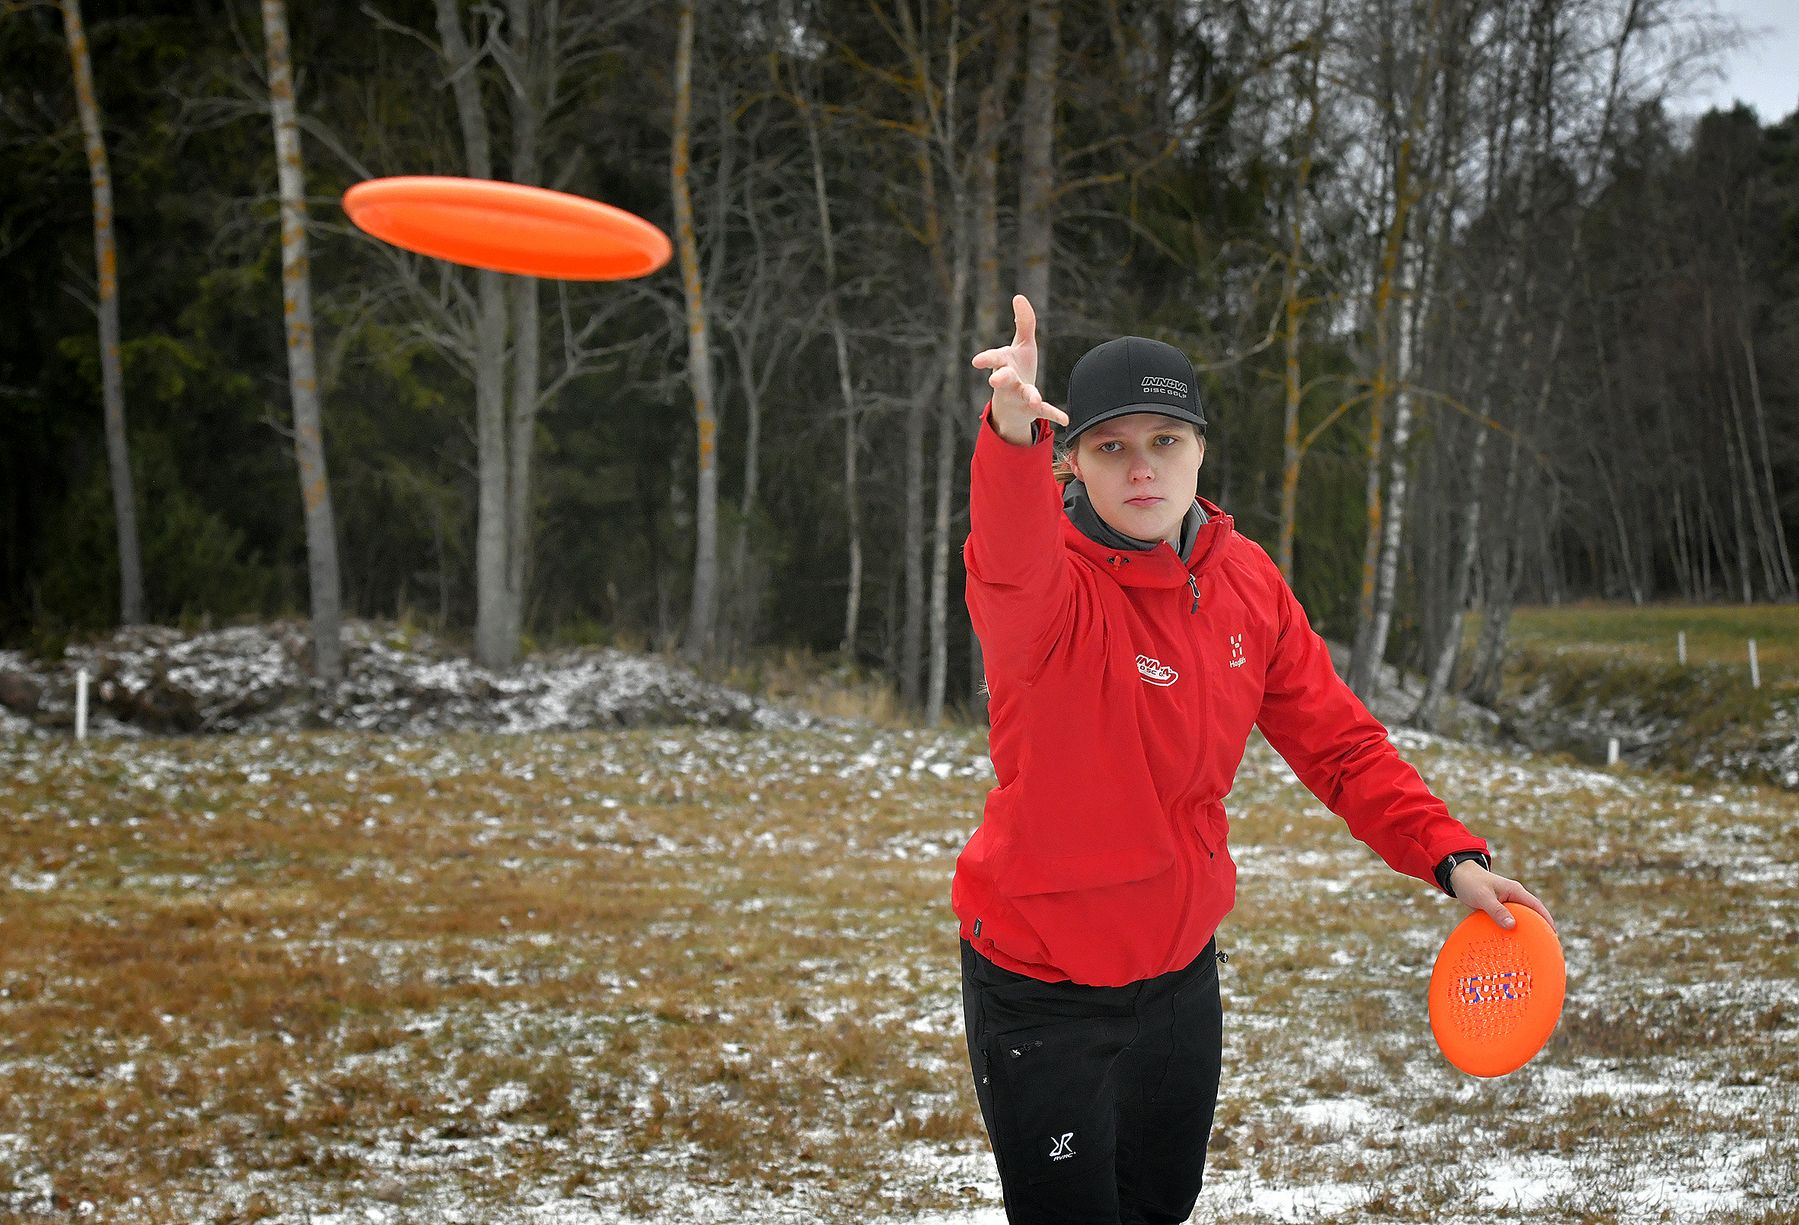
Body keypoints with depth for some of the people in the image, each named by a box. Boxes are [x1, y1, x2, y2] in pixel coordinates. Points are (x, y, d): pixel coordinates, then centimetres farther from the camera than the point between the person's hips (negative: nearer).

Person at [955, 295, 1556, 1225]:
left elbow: (1338, 742, 4)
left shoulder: (1245, 582, -3)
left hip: (1182, 965, 6)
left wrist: (1449, 856, -8)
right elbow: (1011, 566, -47)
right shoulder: (1050, 588, -22)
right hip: (1041, 990, -6)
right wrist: (1013, 434, -68)